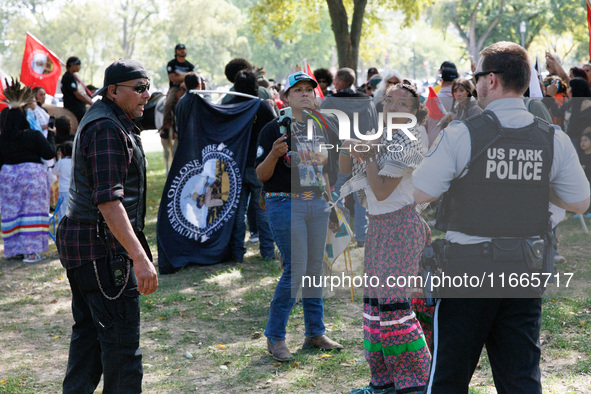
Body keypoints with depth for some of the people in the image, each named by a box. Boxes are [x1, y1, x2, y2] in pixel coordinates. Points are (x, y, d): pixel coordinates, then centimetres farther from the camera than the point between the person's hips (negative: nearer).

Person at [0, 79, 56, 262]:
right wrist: (50, 135, 8)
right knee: (31, 211, 2)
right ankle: (31, 252, -1)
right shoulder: (34, 136, -13)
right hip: (32, 174, -3)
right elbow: (50, 153, -6)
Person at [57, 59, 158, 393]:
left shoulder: (103, 120, 17)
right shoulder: (108, 129, -18)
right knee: (122, 342, -6)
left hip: (81, 241, 11)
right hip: (102, 249, -11)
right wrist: (140, 257, -30)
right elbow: (108, 200, -26)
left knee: (89, 334, 17)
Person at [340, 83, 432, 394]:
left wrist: (368, 156, -12)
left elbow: (382, 190, -16)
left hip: (400, 224, -8)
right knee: (376, 299, 10)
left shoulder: (407, 142, -12)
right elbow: (345, 169, 12)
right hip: (378, 225, 8)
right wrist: (348, 147, -5)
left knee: (393, 300, -9)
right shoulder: (376, 135, 10)